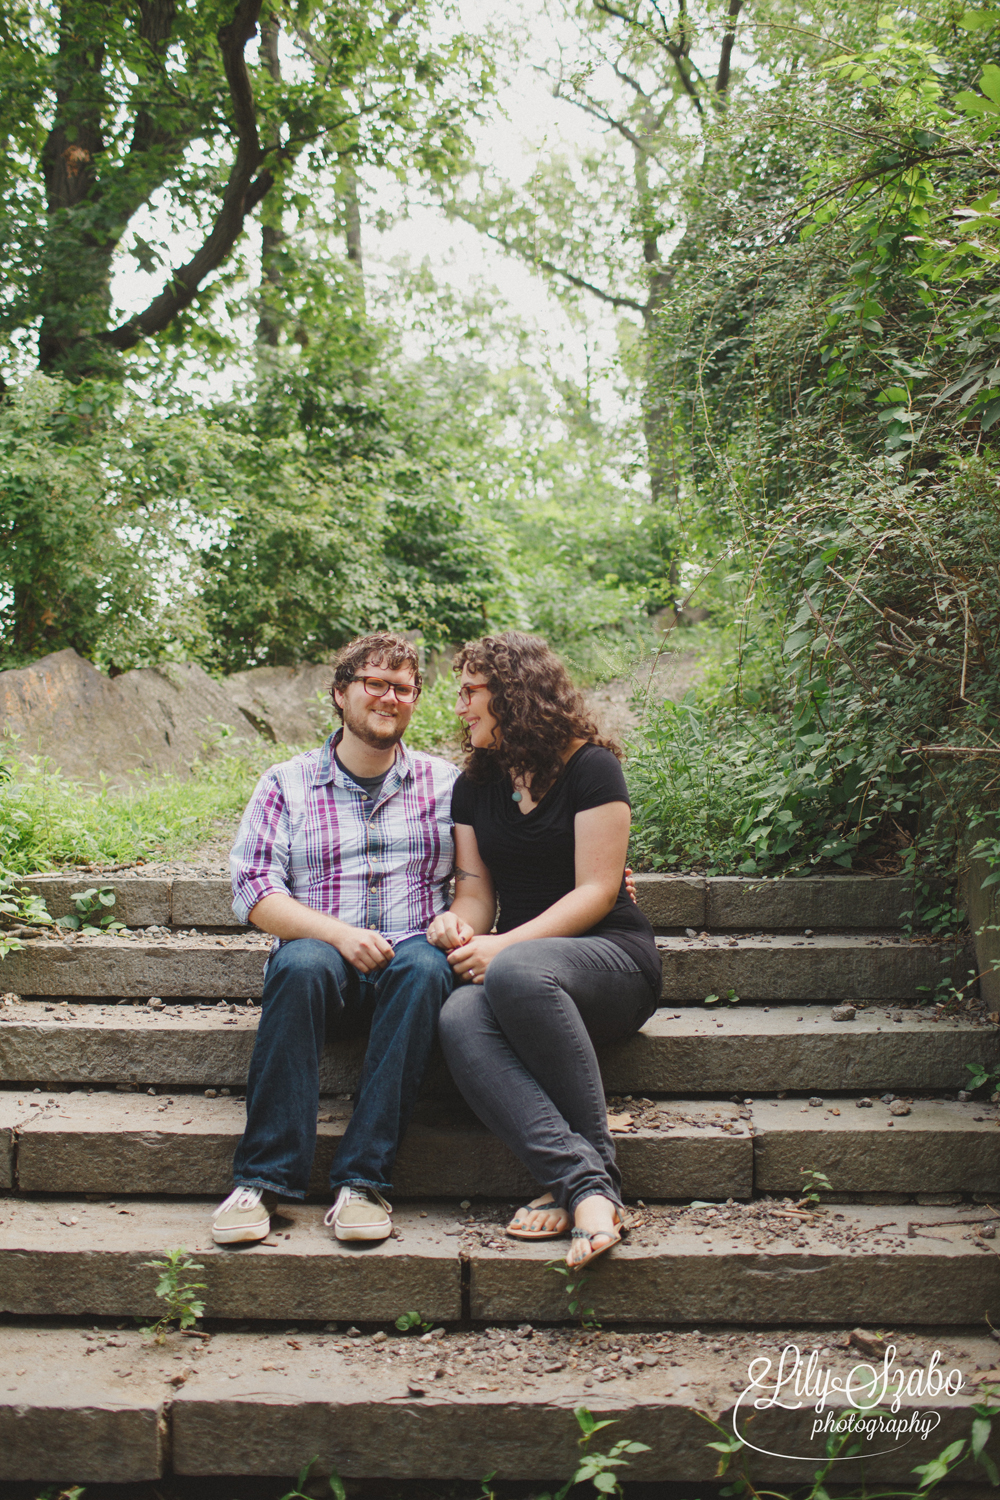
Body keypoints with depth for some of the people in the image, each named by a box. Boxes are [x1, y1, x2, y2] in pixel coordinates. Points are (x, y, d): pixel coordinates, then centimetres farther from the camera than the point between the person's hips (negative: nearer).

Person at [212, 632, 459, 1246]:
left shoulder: (444, 781, 14)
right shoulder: (286, 784, 10)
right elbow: (253, 889, 0)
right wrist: (339, 934, -14)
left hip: (410, 955, 0)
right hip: (323, 951, 0)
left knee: (423, 967, -34)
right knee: (302, 964, -34)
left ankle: (364, 1180, -34)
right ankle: (265, 1177, -30)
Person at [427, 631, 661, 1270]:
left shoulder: (590, 767, -4)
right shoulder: (474, 786, 15)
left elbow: (596, 892, -10)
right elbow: (476, 891, 13)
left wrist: (503, 946, -20)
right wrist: (457, 924, -12)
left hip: (613, 958, -5)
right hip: (520, 954, 5)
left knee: (515, 972, -40)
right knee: (460, 1021, -32)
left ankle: (595, 1166, -31)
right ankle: (585, 1185, -42)